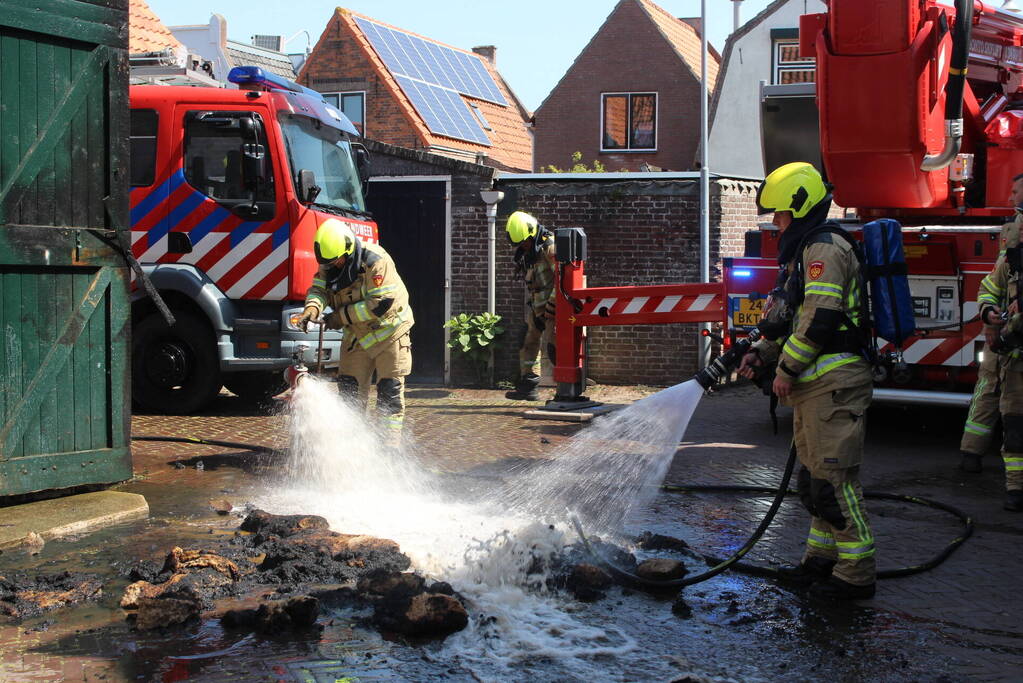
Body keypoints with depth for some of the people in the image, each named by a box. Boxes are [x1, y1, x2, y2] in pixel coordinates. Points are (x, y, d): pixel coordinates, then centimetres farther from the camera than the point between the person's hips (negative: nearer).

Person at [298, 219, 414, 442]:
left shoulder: (375, 261, -26)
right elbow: (319, 288, -10)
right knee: (349, 385, 4)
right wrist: (312, 307, -35)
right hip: (356, 335, 6)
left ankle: (392, 434, 5)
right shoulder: (329, 264, -4)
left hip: (388, 330, -6)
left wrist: (343, 316, -25)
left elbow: (382, 303, -29)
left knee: (389, 387, -3)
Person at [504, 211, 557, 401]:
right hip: (537, 307, 9)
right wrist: (534, 312, 12)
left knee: (551, 346, -17)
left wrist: (550, 307, -19)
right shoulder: (525, 254, 12)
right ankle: (528, 387, 18)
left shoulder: (550, 245, -15)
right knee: (528, 344, 11)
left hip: (553, 305, -9)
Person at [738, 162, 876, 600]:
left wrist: (786, 368, -15)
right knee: (814, 475, 16)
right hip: (814, 384, 11)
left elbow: (820, 318, -21)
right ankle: (822, 559, 25)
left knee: (834, 476, -10)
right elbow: (793, 319, 26)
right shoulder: (806, 251, 22)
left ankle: (857, 573, -6)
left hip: (833, 382, -11)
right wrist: (762, 353, 13)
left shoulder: (825, 248, -12)